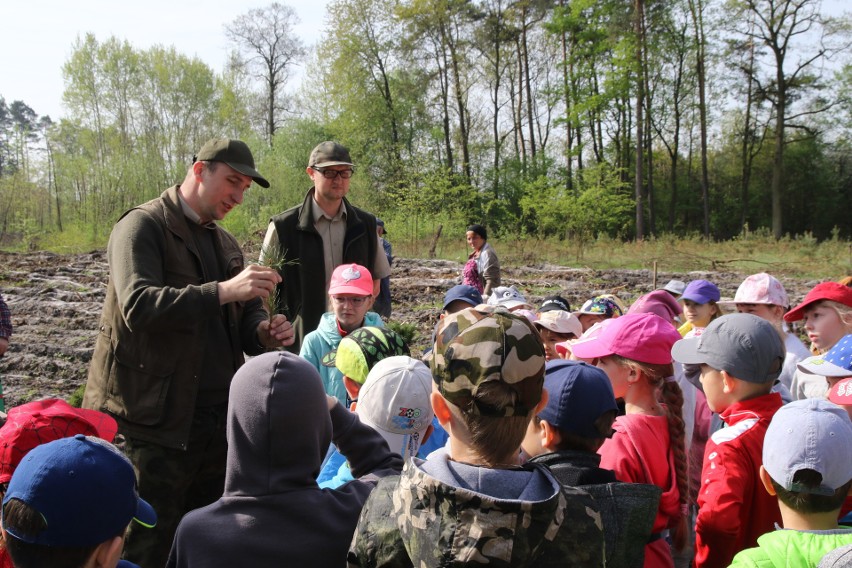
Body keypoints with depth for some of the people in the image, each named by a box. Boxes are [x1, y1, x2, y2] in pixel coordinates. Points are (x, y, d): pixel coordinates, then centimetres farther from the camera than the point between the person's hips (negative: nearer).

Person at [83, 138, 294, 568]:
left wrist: (263, 331, -6)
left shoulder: (224, 242, 16)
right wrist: (222, 291, -31)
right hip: (157, 421, -7)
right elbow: (138, 306, -23)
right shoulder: (143, 226, -7)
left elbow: (244, 313, 17)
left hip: (219, 417, 7)